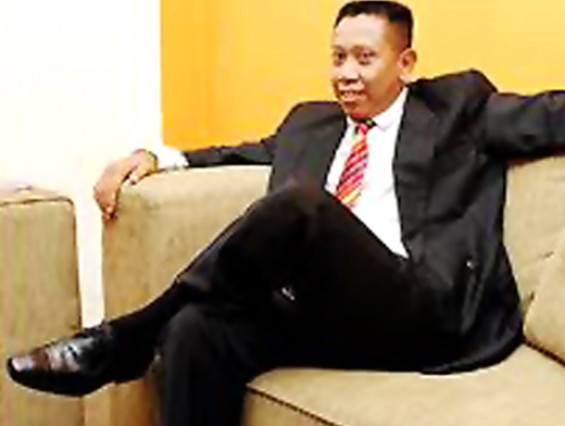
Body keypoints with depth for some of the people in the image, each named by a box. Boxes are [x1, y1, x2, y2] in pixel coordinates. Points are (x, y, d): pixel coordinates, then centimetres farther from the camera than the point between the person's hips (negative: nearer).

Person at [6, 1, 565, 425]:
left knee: (301, 200, -31)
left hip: (419, 310, -5)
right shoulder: (311, 120, 30)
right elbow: (249, 153, 36)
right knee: (197, 327, -28)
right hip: (316, 309, 5)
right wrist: (155, 156, 21)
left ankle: (123, 343, -20)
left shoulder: (457, 106, 16)